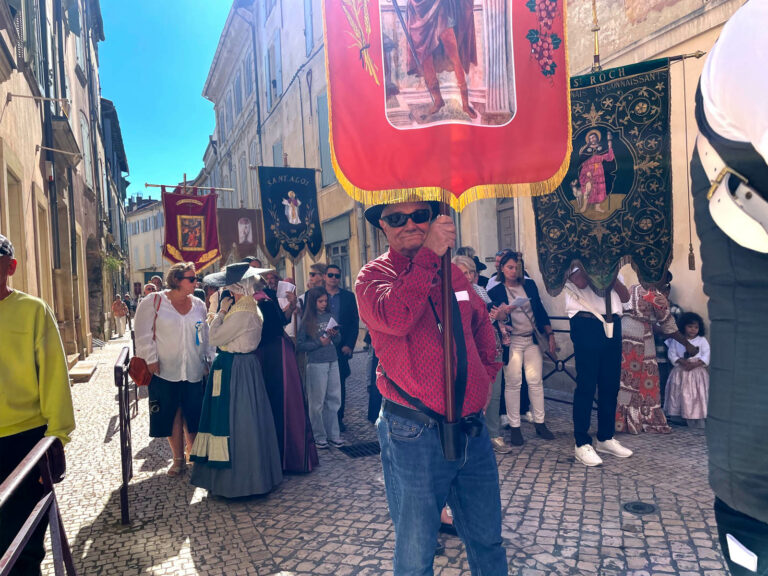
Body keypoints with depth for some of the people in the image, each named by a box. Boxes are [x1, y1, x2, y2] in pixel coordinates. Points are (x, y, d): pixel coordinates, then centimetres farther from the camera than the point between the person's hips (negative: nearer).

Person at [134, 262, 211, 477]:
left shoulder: (198, 305, 8)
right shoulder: (153, 302, -3)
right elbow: (144, 334, -4)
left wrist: (207, 360, 12)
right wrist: (151, 360, -8)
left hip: (193, 371, 3)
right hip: (165, 371, -2)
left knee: (193, 415, 5)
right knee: (172, 415, 5)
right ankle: (178, 459, 19)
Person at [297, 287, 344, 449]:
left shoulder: (330, 316, 9)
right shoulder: (307, 320, -3)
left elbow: (338, 340, 12)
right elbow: (300, 344, -7)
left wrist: (335, 335, -9)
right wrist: (319, 342, -13)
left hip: (333, 362, 4)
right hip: (316, 364, -4)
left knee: (334, 399, 7)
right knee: (317, 402, 2)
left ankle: (332, 434, 19)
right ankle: (319, 436, 15)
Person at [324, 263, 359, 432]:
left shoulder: (348, 296, 7)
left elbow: (355, 323, 5)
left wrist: (349, 345, -5)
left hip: (341, 347, 1)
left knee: (339, 384, 5)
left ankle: (338, 418, 14)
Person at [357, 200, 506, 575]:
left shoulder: (454, 274, 11)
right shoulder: (373, 275, -4)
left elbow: (482, 326, 27)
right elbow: (394, 317, -27)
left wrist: (486, 376, 16)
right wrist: (428, 255, -27)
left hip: (472, 429, 5)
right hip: (414, 435, -4)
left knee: (488, 541, 18)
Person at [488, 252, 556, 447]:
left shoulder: (529, 285, 9)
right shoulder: (496, 292, -1)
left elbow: (540, 311, 12)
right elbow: (494, 320, -3)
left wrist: (550, 335, 9)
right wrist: (502, 314, -25)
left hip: (532, 340, 3)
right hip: (511, 342, -3)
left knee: (536, 381, 4)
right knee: (513, 384, -2)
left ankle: (540, 423, 16)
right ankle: (514, 426, 8)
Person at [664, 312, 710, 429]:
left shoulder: (702, 340, 4)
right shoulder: (676, 340, 4)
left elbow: (706, 356, -3)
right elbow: (672, 354, 0)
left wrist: (695, 364, -17)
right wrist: (681, 361, -16)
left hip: (697, 371, -1)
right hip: (681, 372, 1)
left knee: (698, 396, -3)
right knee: (685, 396, 3)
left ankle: (700, 426, 7)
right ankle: (691, 425, 13)